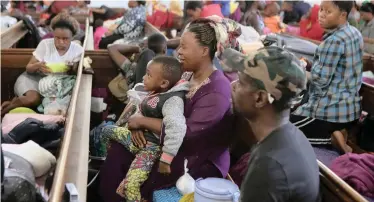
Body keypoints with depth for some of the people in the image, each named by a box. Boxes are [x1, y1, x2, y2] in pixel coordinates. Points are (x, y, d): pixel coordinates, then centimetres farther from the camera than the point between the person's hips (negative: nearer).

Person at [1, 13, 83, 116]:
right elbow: (28, 69, -4)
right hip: (34, 78, -2)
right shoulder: (45, 44, -9)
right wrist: (37, 66, -27)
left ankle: (15, 103, -2)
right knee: (34, 99, -33)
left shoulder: (78, 50, -7)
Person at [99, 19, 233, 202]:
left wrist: (143, 121, -18)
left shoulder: (217, 90, -22)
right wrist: (138, 123, -11)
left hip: (201, 160, -8)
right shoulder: (185, 76, 4)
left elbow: (185, 132, -27)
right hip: (174, 146, 8)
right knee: (117, 152, -4)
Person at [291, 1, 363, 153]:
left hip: (328, 110, -9)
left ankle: (330, 138, -5)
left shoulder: (334, 41, -22)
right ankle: (339, 133, 11)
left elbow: (320, 79, -22)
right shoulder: (355, 33, 6)